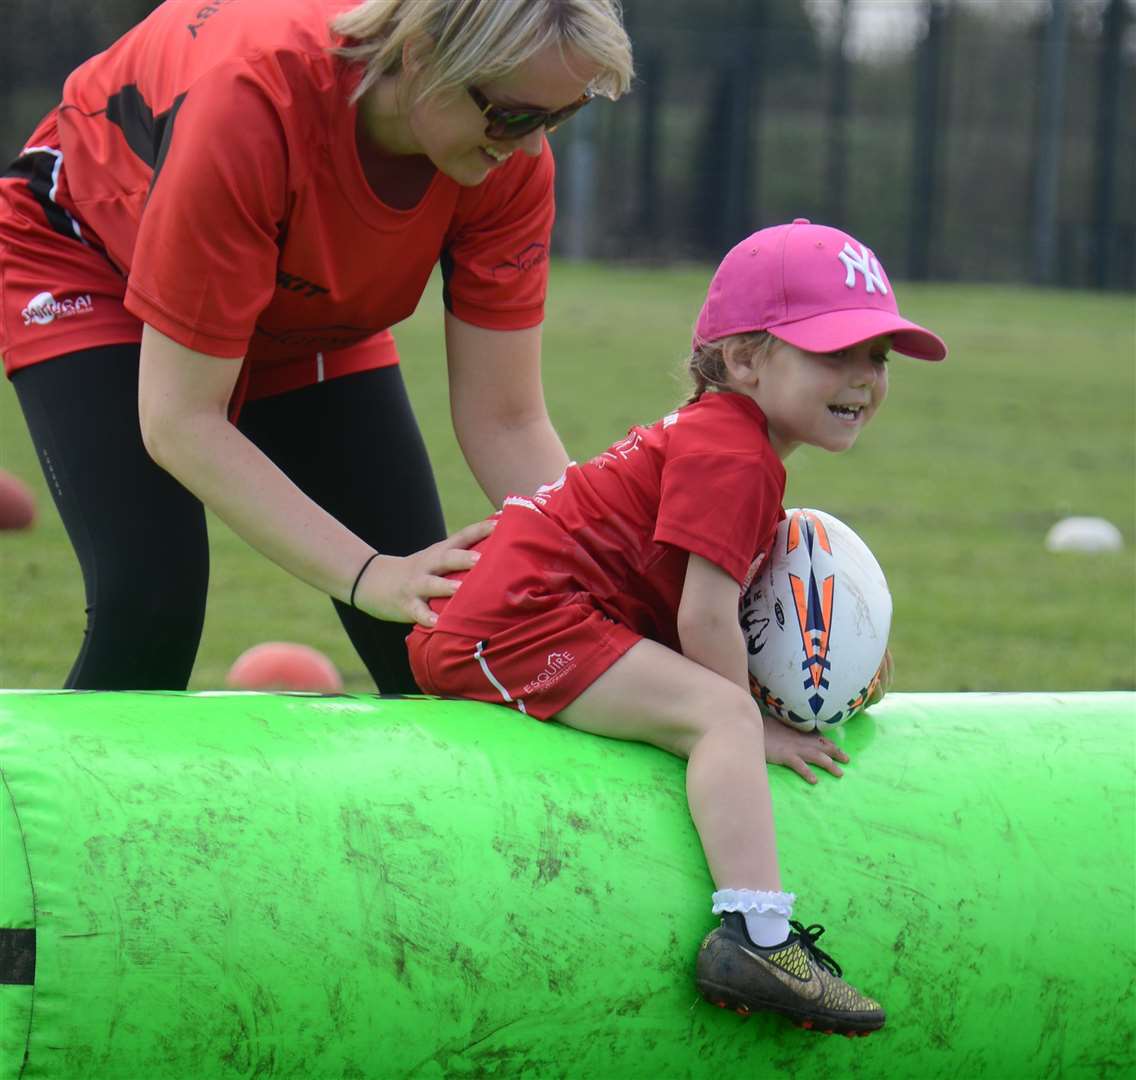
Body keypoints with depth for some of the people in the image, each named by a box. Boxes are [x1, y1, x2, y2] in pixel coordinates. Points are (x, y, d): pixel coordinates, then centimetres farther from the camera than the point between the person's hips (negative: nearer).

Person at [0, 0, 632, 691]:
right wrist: (368, 575, -45)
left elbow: (506, 420, -21)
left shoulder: (513, 158, -28)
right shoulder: (252, 101, -42)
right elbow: (180, 419, -37)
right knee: (150, 597, -26)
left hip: (307, 315, 5)